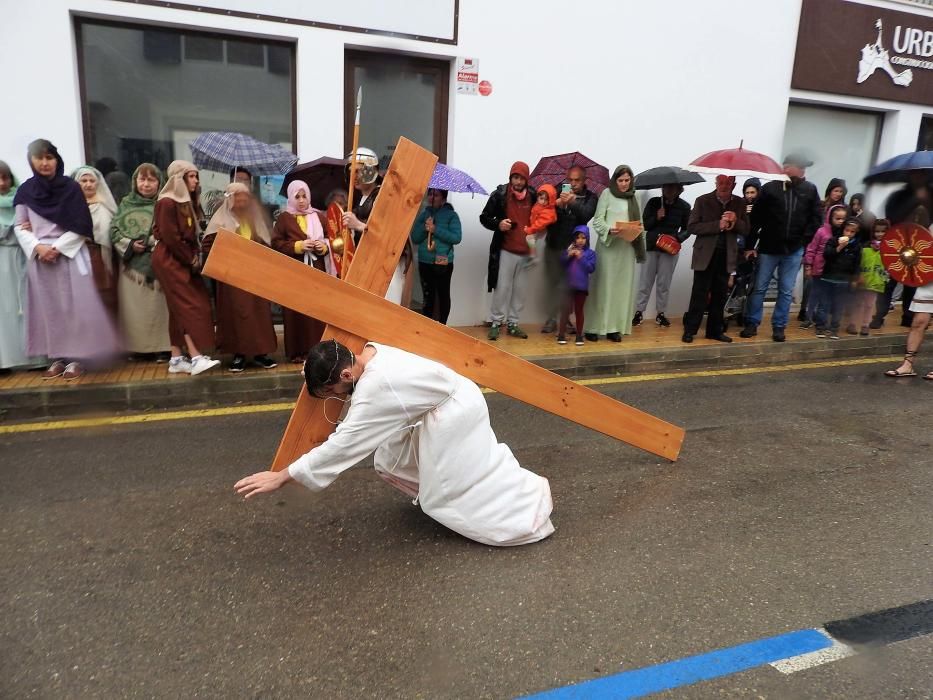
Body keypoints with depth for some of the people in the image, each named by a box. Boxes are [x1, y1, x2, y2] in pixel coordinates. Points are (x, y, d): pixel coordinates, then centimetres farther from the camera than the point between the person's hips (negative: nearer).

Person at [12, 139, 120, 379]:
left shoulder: (71, 187, -1)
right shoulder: (25, 190, 6)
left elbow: (81, 226, -5)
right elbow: (19, 227, 7)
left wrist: (57, 247, -13)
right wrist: (37, 247, -11)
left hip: (70, 254, -3)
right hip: (40, 257, 3)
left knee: (74, 306, -3)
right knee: (48, 308, 4)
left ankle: (76, 357, 2)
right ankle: (57, 357, 10)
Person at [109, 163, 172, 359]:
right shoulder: (126, 203, 13)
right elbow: (114, 230, 9)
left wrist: (153, 242, -17)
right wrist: (129, 245, -6)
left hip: (157, 263, -3)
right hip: (132, 264, 3)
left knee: (158, 305, -3)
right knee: (134, 309, 5)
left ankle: (162, 347, 4)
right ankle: (137, 346, 14)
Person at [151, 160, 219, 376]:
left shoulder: (187, 202, 15)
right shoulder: (167, 202, -13)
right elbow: (170, 238, -18)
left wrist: (195, 256, 1)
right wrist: (191, 259, -11)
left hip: (183, 261, 9)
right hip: (170, 260, -9)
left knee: (180, 308, 7)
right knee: (189, 306, -14)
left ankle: (177, 359, 10)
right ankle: (196, 357, -16)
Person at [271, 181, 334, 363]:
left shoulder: (319, 216, 11)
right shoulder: (284, 218, 5)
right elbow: (276, 243, -2)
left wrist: (324, 246, -9)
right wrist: (298, 246, -14)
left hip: (318, 271, 2)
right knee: (297, 312, -2)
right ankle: (297, 351, 2)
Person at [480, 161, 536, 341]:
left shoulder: (533, 196, 5)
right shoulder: (500, 194, -4)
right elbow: (484, 217, 0)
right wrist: (498, 224, -18)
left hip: (526, 251, 3)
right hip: (505, 251, -3)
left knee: (520, 290, 8)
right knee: (502, 288, -3)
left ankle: (512, 323, 18)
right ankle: (496, 323, 9)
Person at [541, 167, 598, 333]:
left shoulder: (590, 197, 1)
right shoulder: (559, 190, 4)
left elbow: (587, 215, -18)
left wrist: (573, 202, -35)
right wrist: (556, 204, -26)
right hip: (553, 244, 1)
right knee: (552, 282, 4)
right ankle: (551, 318, 11)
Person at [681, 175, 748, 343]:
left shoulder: (739, 203, 6)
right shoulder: (703, 201, -4)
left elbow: (745, 229, 7)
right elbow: (691, 227, -10)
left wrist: (736, 221, -14)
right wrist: (718, 225, -19)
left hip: (726, 256, 3)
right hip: (706, 255, -3)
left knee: (720, 295, 8)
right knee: (700, 294, -3)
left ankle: (715, 330, 18)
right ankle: (690, 330, 5)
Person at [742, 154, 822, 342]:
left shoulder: (810, 190, 2)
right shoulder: (769, 188, -5)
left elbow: (816, 217, 7)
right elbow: (755, 219, -4)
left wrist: (805, 240, -2)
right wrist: (750, 245, -6)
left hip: (794, 251, 2)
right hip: (768, 248, -2)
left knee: (786, 291, 7)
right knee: (759, 288, 5)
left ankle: (778, 327, 16)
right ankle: (752, 324, 16)